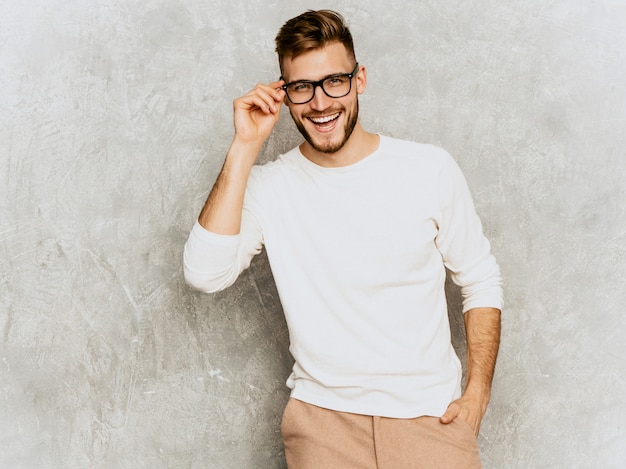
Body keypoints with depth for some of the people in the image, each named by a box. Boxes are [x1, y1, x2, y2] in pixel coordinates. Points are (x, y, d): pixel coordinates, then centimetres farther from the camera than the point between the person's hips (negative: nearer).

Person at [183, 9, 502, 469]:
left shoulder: (430, 169, -1)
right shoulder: (267, 187, -2)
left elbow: (481, 280, 6)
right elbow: (206, 274, -17)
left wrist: (478, 392, -3)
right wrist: (244, 149, -16)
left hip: (430, 413, 0)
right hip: (324, 413, 0)